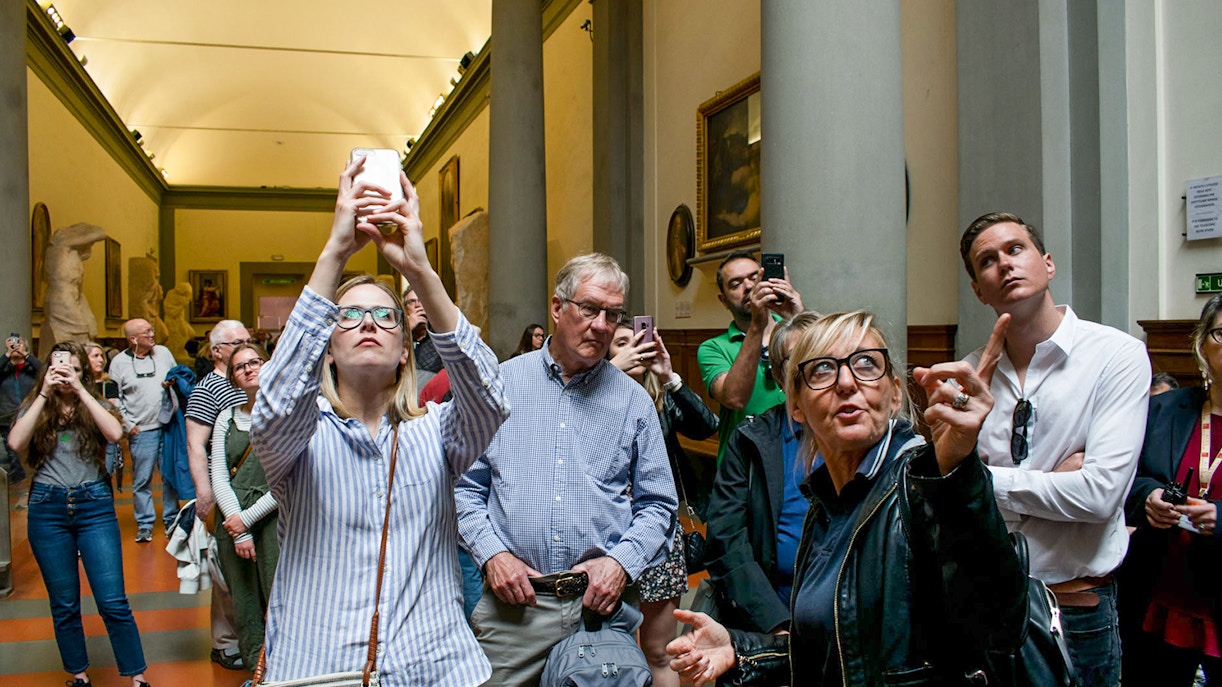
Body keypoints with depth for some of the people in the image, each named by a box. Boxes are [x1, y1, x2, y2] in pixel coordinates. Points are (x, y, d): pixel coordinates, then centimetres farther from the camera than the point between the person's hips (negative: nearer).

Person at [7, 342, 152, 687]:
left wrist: (80, 390, -13)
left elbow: (115, 432, -15)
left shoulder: (93, 404, 6)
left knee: (113, 602, -4)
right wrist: (44, 394, -11)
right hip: (47, 509, 1)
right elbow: (16, 443, -11)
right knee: (64, 605, 11)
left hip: (94, 506, -1)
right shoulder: (35, 406, 7)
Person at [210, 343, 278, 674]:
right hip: (232, 521, 4)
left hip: (274, 518, -4)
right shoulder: (226, 418, 12)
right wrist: (238, 530, -5)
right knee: (243, 601, 7)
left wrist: (248, 517, -8)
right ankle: (255, 667, 20)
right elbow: (218, 477, 6)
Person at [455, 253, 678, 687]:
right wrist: (490, 552, -8)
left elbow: (657, 503, 8)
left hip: (604, 603, 1)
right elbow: (465, 485, 5)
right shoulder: (502, 383, 3)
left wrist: (622, 561, -7)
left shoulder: (634, 400, 5)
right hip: (513, 603, 0)